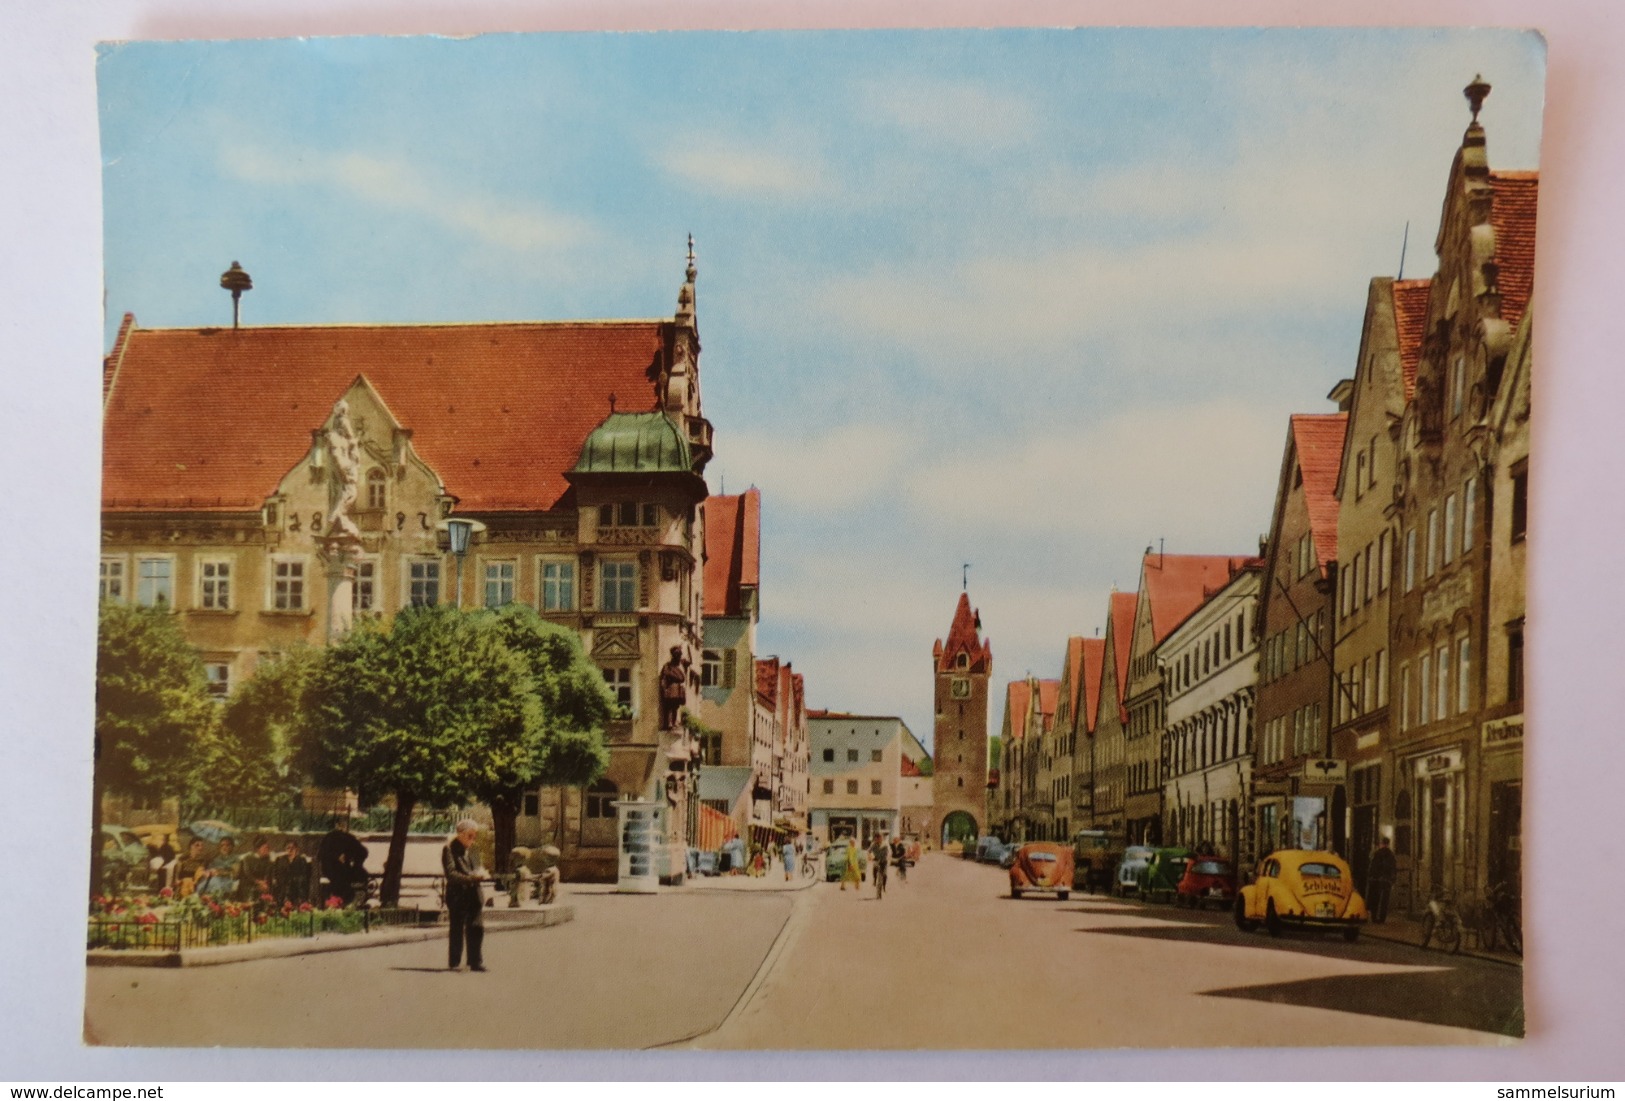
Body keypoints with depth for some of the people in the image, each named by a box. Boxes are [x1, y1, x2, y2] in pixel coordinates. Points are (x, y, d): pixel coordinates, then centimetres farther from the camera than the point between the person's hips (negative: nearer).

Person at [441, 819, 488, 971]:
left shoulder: (473, 849, 16)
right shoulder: (449, 849, -7)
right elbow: (451, 874, -16)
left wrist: (481, 874, -2)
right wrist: (472, 878, -24)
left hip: (474, 895, 6)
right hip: (457, 895, -6)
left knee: (477, 928, 2)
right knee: (457, 931, 1)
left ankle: (476, 962, 7)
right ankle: (454, 963, 10)